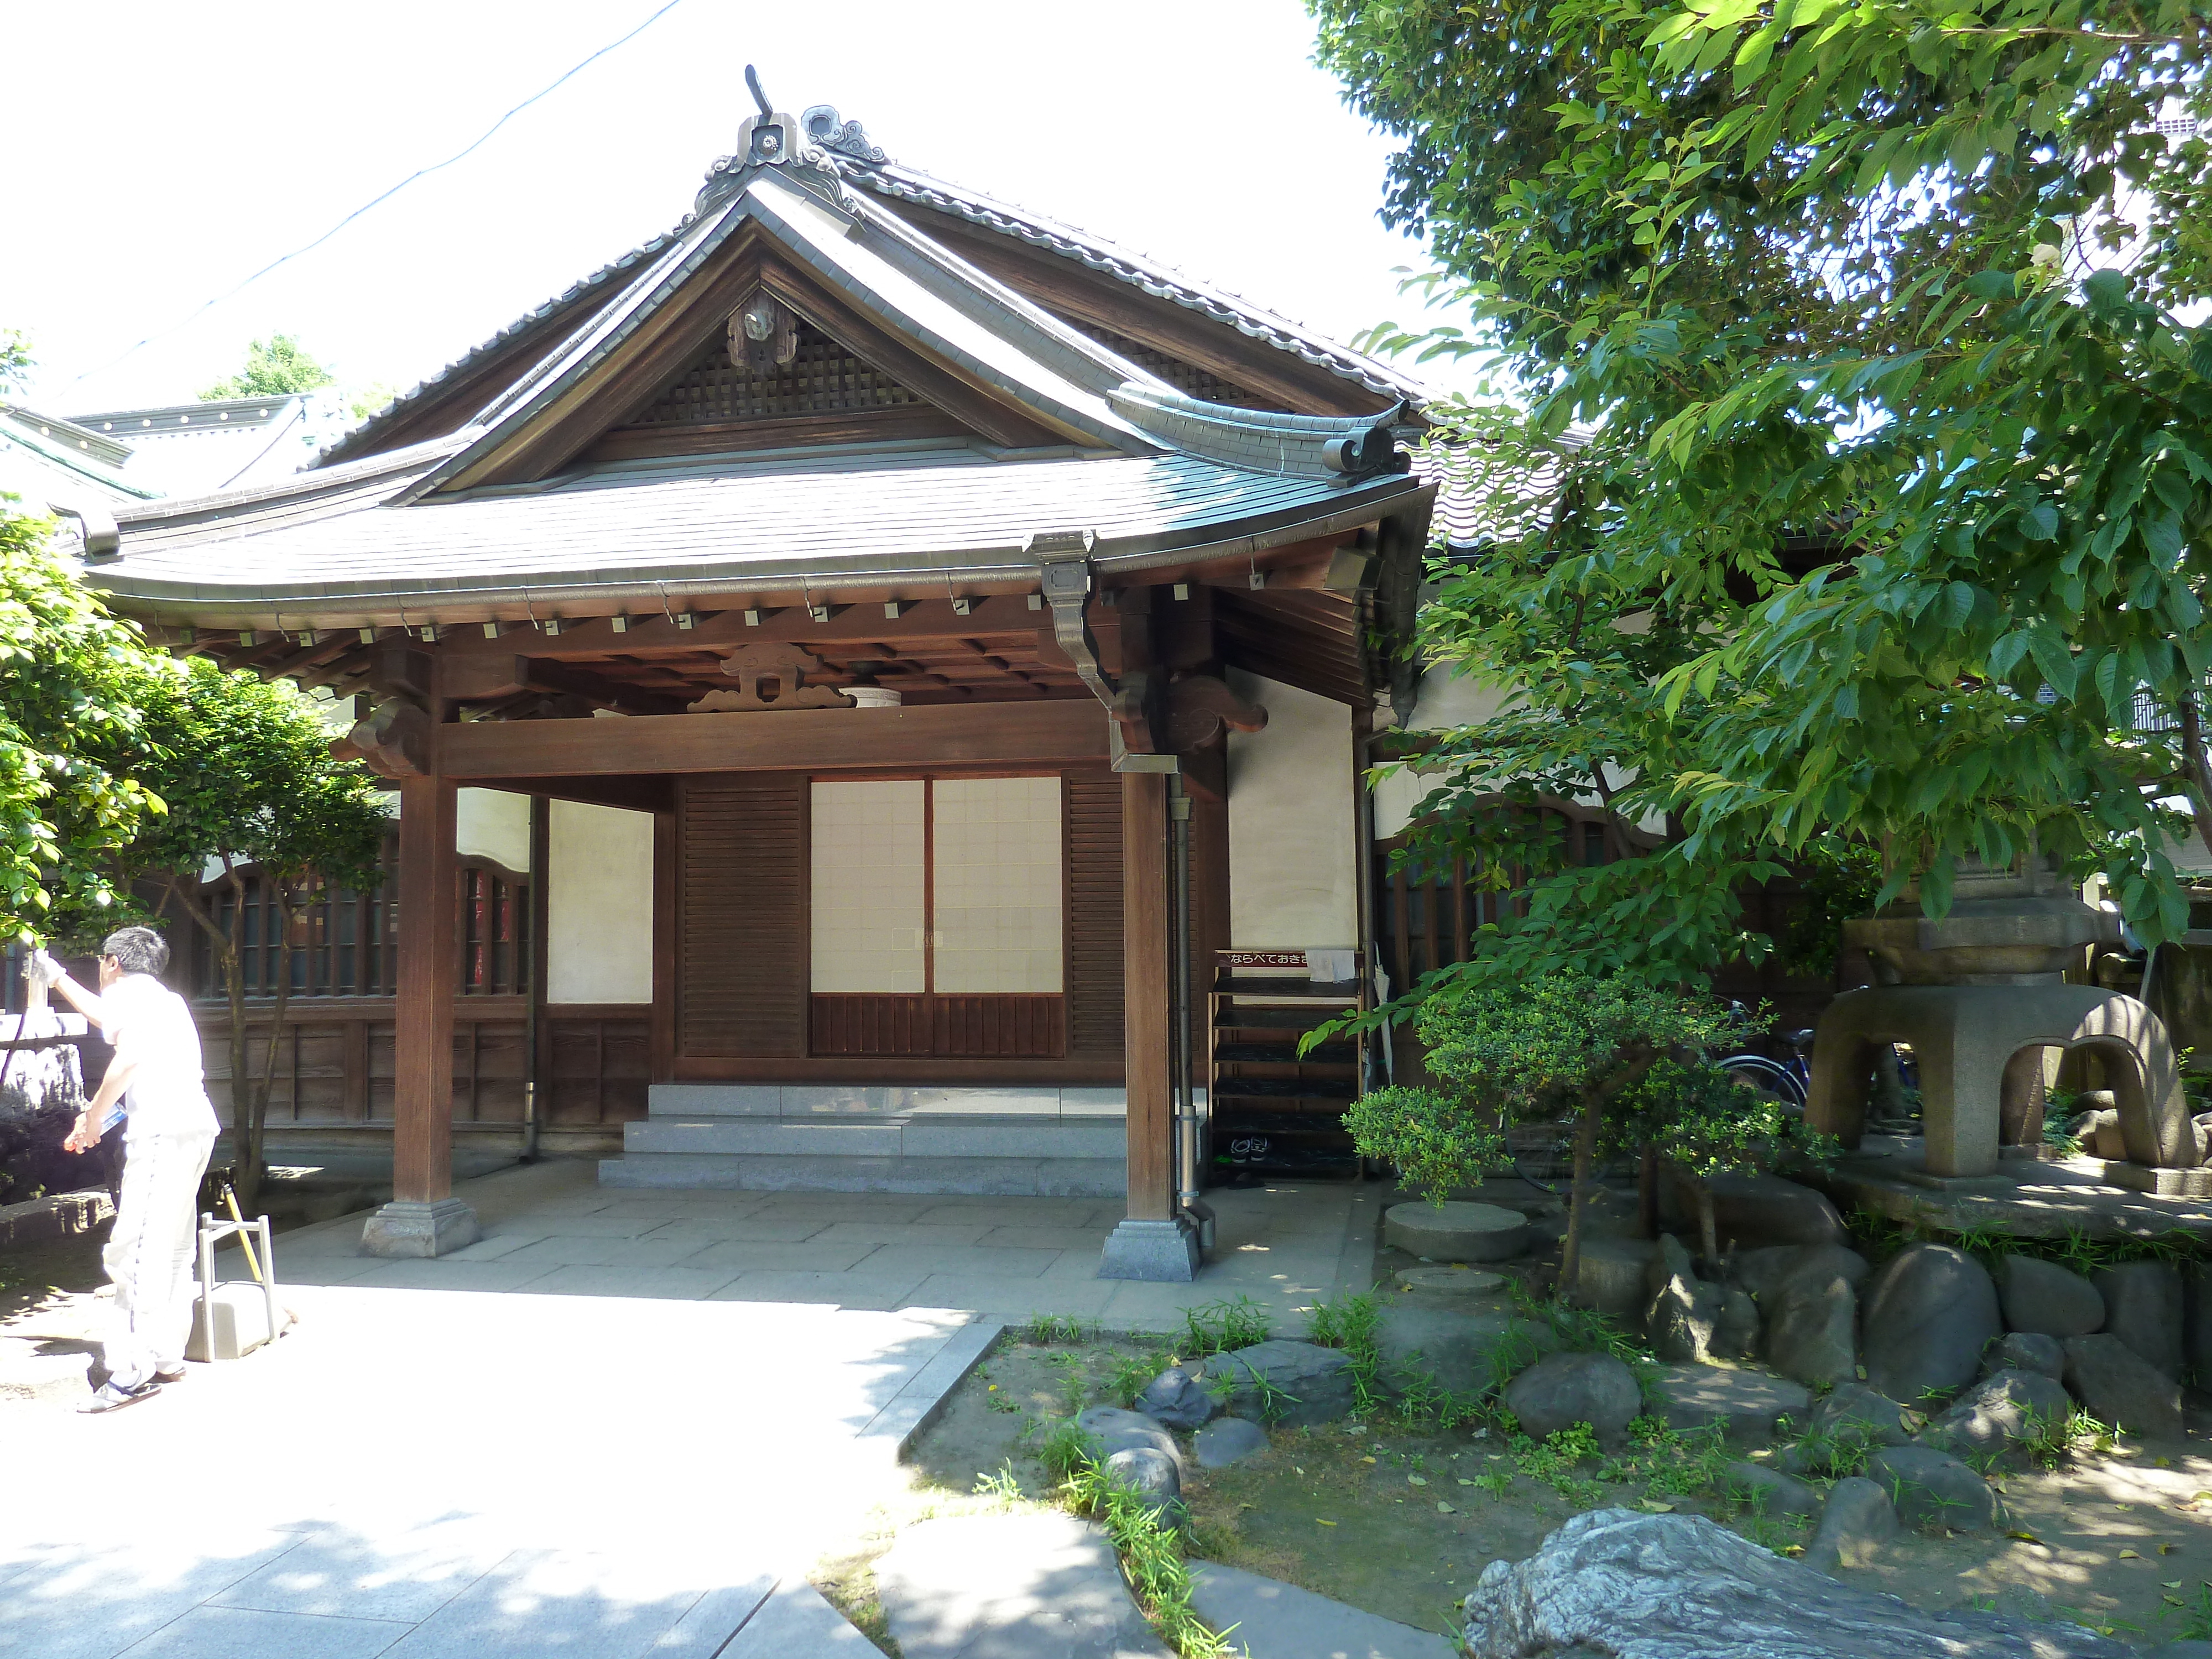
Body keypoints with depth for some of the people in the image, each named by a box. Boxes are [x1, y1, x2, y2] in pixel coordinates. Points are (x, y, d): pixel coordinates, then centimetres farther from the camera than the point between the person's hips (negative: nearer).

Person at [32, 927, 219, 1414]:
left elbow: (130, 1055, -15)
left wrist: (93, 1114, -4)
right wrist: (57, 978, 59)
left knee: (134, 1249, -11)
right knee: (172, 1248, 13)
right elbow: (110, 1018, 48)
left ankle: (134, 1372, -14)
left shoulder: (126, 991, 2)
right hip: (196, 1124, 9)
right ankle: (166, 1359, 18)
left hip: (162, 1129, -9)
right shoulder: (165, 999, 29)